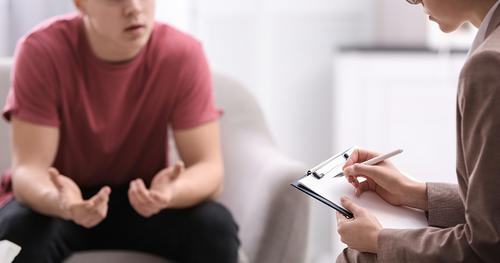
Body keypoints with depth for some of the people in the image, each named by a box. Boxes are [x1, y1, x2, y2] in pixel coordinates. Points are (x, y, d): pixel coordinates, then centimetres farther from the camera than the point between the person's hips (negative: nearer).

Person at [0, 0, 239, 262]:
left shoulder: (183, 54, -16)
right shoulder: (42, 50, -20)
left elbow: (209, 168, -17)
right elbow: (28, 169, -22)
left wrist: (170, 191, -42)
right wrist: (61, 202, -47)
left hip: (141, 201, 1)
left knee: (217, 227, -27)